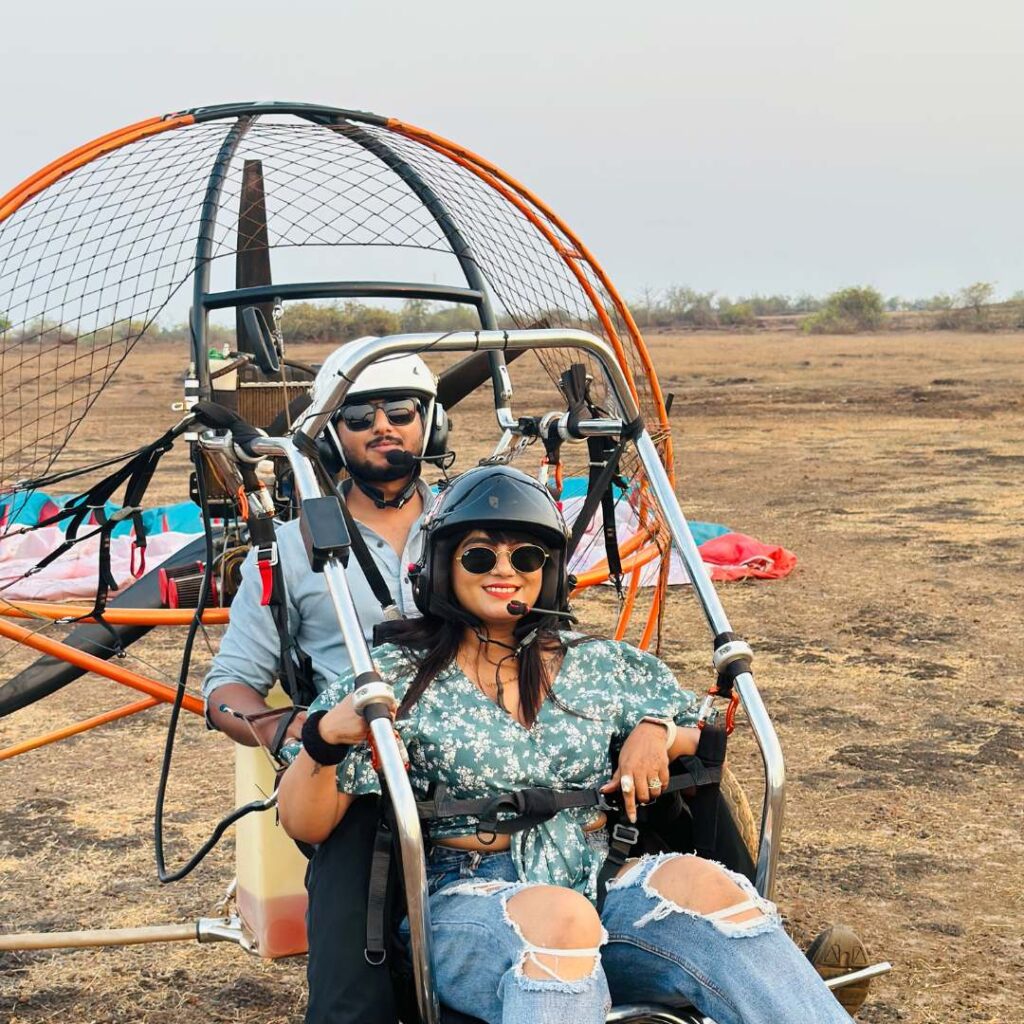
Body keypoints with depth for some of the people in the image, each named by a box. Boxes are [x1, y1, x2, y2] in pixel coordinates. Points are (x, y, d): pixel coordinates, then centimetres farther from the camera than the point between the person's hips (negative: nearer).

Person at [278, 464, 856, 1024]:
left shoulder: (601, 666, 14)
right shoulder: (399, 678, 5)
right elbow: (305, 825, 1)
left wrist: (658, 732, 0)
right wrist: (325, 738, -20)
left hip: (601, 890, 3)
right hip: (469, 899, -3)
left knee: (699, 882, -29)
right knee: (556, 914, -38)